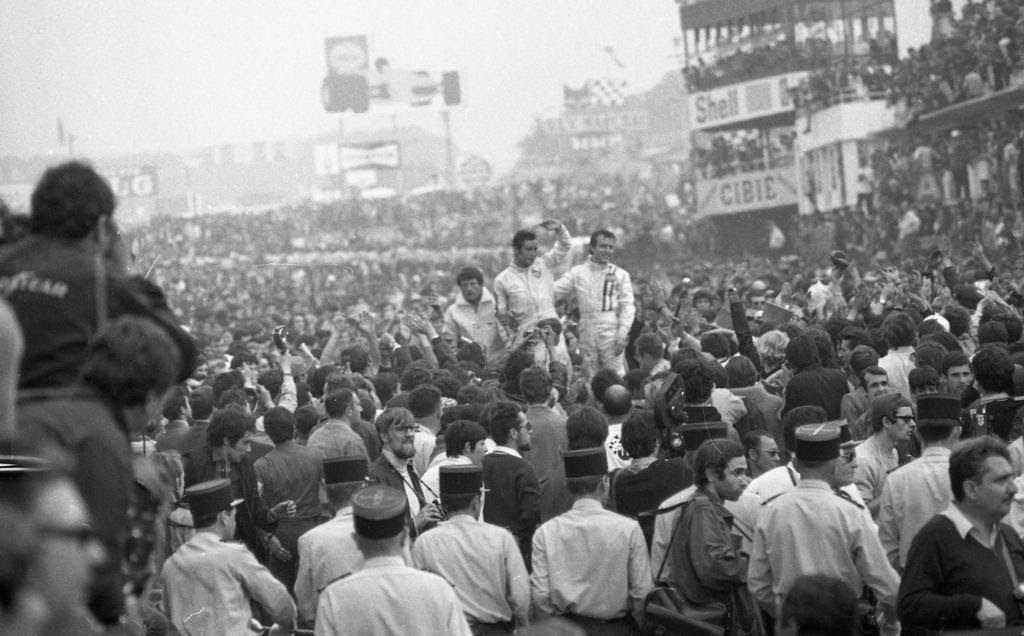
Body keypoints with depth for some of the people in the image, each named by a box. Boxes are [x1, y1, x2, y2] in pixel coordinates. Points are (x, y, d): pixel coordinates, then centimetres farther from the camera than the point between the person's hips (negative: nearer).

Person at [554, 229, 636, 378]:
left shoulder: (621, 275, 5)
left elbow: (628, 306, 1)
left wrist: (622, 334, -10)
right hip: (587, 335, 3)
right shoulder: (578, 273, 10)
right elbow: (553, 292, 9)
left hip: (611, 334, -3)